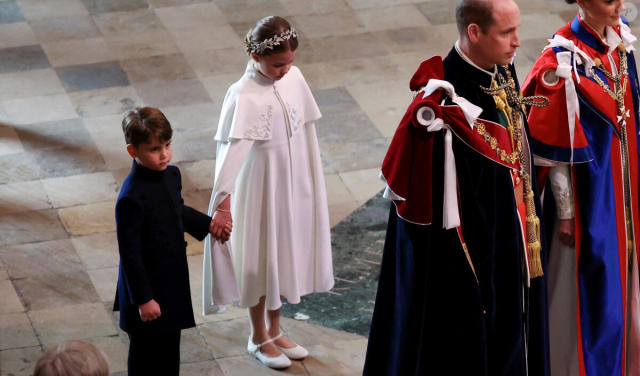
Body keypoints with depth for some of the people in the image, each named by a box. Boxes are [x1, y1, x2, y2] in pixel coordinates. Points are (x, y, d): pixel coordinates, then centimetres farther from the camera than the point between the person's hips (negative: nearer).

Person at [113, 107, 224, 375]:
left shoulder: (171, 175, -1)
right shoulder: (131, 198, -27)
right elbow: (129, 253, -22)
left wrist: (207, 225, 12)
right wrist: (143, 299, -19)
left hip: (173, 281, 8)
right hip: (147, 286, -8)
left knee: (170, 353, 21)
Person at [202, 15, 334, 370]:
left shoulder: (294, 78, -5)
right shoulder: (243, 96, -24)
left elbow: (305, 129, 6)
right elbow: (230, 151, -30)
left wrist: (312, 179, 12)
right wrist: (223, 204, -35)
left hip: (294, 185, 6)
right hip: (261, 189, -6)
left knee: (285, 254, 19)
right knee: (261, 260, 10)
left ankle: (275, 330, 38)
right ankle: (259, 337, 30)